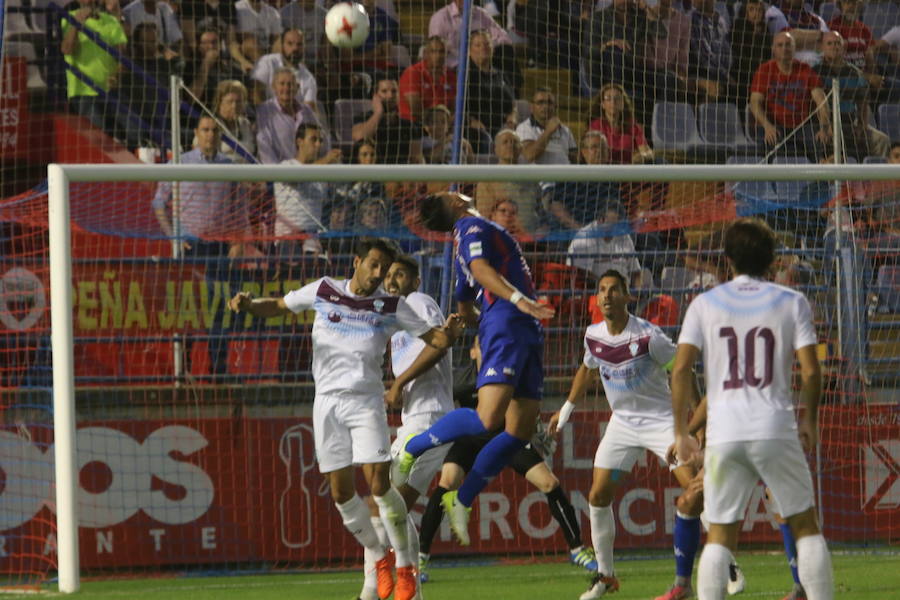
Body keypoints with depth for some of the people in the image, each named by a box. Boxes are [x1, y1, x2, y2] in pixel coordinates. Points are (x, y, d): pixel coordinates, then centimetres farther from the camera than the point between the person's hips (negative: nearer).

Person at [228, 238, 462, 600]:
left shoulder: (391, 306, 1)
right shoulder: (323, 291, 3)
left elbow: (433, 339, 4)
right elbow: (278, 307, 14)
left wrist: (448, 334, -20)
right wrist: (248, 305, -6)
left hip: (366, 400, -2)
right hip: (327, 401, 2)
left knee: (378, 482, -15)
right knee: (341, 492, 0)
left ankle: (404, 566, -3)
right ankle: (379, 560, 18)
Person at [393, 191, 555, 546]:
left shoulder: (471, 231, 27)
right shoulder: (473, 227, 0)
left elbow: (465, 308, 37)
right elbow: (480, 268, -21)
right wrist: (518, 298, -32)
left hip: (527, 331, 10)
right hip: (505, 325, -10)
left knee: (521, 430, 3)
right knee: (488, 418, -23)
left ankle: (462, 500, 11)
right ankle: (412, 448, -5)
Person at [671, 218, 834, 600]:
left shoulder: (704, 304, 7)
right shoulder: (791, 302, 5)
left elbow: (681, 370, -1)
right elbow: (810, 371, -2)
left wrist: (681, 432, 6)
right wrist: (809, 421, 13)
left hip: (723, 435, 1)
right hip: (776, 430, -1)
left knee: (720, 536, 4)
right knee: (805, 526, 10)